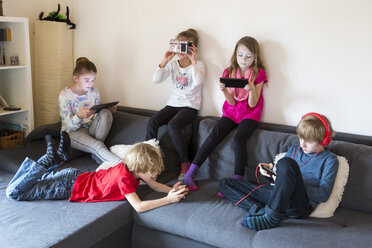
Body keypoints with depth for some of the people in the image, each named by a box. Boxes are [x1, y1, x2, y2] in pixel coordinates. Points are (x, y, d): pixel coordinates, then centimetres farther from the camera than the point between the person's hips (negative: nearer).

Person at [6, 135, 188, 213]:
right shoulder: (125, 178, -33)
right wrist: (168, 200, -39)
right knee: (13, 192, -2)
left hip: (76, 177, 8)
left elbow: (155, 186, 2)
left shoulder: (129, 167, -8)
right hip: (70, 187, -8)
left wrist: (172, 190, -16)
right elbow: (139, 206, -42)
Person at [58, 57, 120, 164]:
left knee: (105, 113, -26)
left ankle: (96, 153, -20)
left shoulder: (94, 92, 2)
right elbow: (69, 126, -17)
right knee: (97, 146, -35)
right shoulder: (65, 95, -13)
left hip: (90, 129, 5)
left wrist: (108, 111, -11)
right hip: (72, 132, -5)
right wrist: (79, 116, -41)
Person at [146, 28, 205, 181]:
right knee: (152, 121, -23)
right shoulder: (173, 64, 12)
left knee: (173, 126, -31)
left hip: (190, 106, -4)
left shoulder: (198, 64, 1)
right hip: (173, 104, 4)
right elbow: (156, 80, -1)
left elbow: (198, 82, -21)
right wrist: (164, 61, -10)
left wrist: (193, 61, -21)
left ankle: (185, 164, -16)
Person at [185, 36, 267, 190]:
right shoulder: (229, 72, 3)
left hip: (250, 114, -2)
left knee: (238, 139, -29)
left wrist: (252, 89, -28)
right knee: (214, 136, -20)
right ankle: (189, 175, -18)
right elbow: (232, 102, -3)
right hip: (231, 112, 2)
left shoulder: (259, 73, -4)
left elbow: (252, 104, -9)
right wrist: (224, 91, -22)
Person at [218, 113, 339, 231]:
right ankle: (258, 209, -21)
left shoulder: (329, 160, 4)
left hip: (300, 206, -6)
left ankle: (272, 216, -28)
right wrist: (271, 171, 1)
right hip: (275, 195, 7)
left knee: (286, 163, -36)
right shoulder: (294, 149, 21)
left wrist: (293, 183, -17)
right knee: (225, 183, 4)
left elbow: (324, 195, -7)